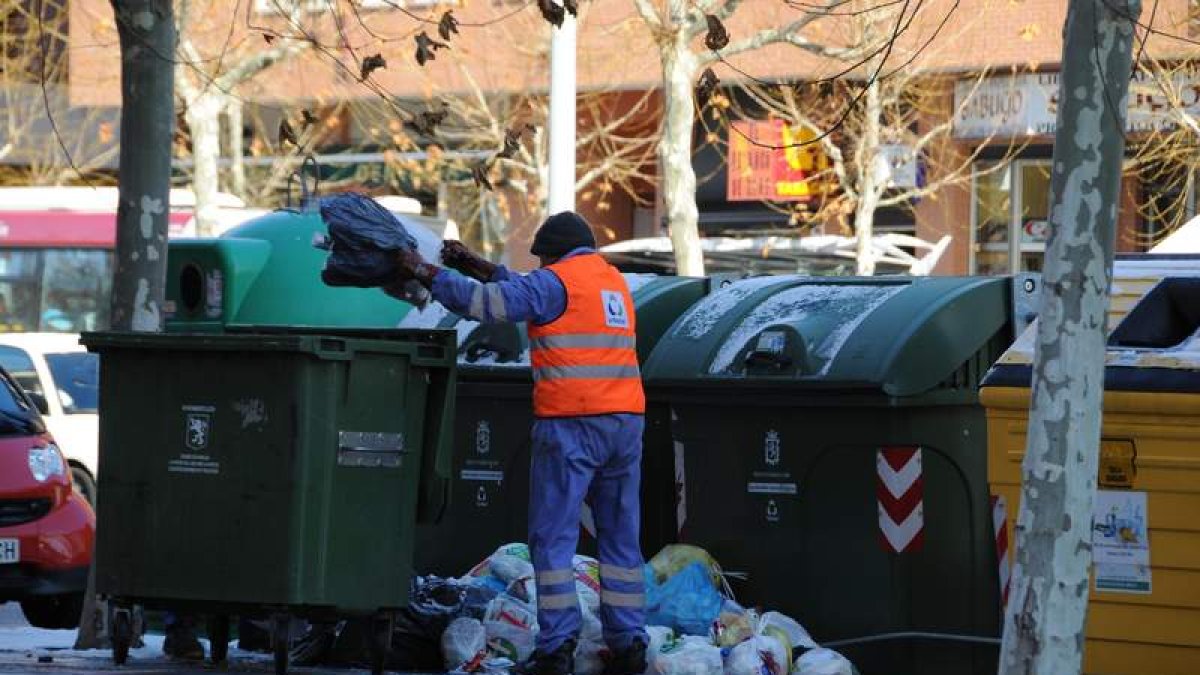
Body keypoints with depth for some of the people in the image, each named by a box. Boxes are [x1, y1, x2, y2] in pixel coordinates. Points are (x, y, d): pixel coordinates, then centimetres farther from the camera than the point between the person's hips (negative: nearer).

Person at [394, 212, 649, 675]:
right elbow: (521, 290, 29)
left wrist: (427, 273, 3)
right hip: (625, 422, 7)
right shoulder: (614, 281, 21)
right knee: (620, 537, 9)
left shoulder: (556, 282, -3)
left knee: (553, 537, -3)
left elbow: (488, 301, -7)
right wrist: (475, 266, 29)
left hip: (571, 425, -7)